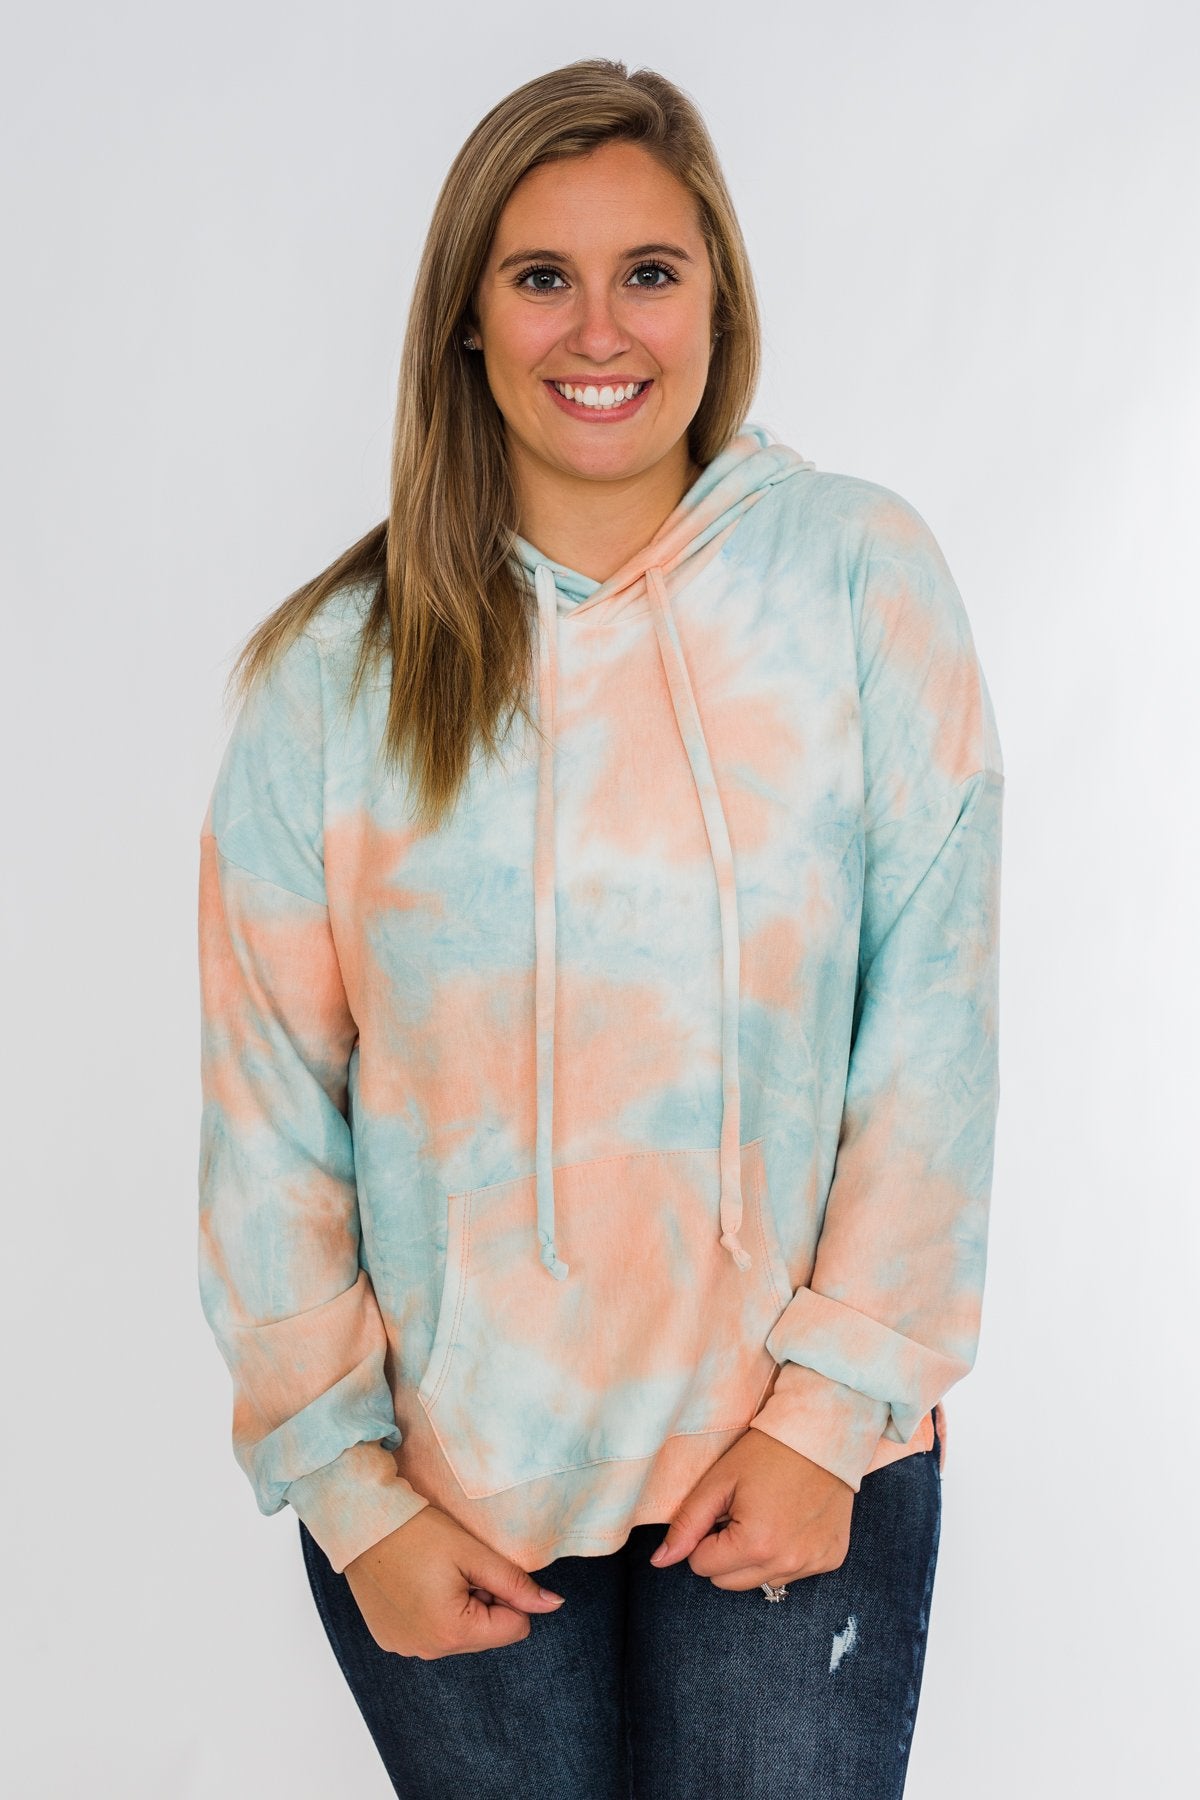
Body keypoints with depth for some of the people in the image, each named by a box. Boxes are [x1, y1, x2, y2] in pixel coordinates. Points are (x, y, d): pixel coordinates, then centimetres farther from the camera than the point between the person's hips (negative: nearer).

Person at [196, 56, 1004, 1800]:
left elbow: (933, 1020, -7)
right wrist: (345, 1488, -3)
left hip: (798, 1466, 0)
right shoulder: (338, 668, -3)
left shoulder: (860, 575, -6)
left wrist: (833, 1407, -9)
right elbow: (268, 1116, -2)